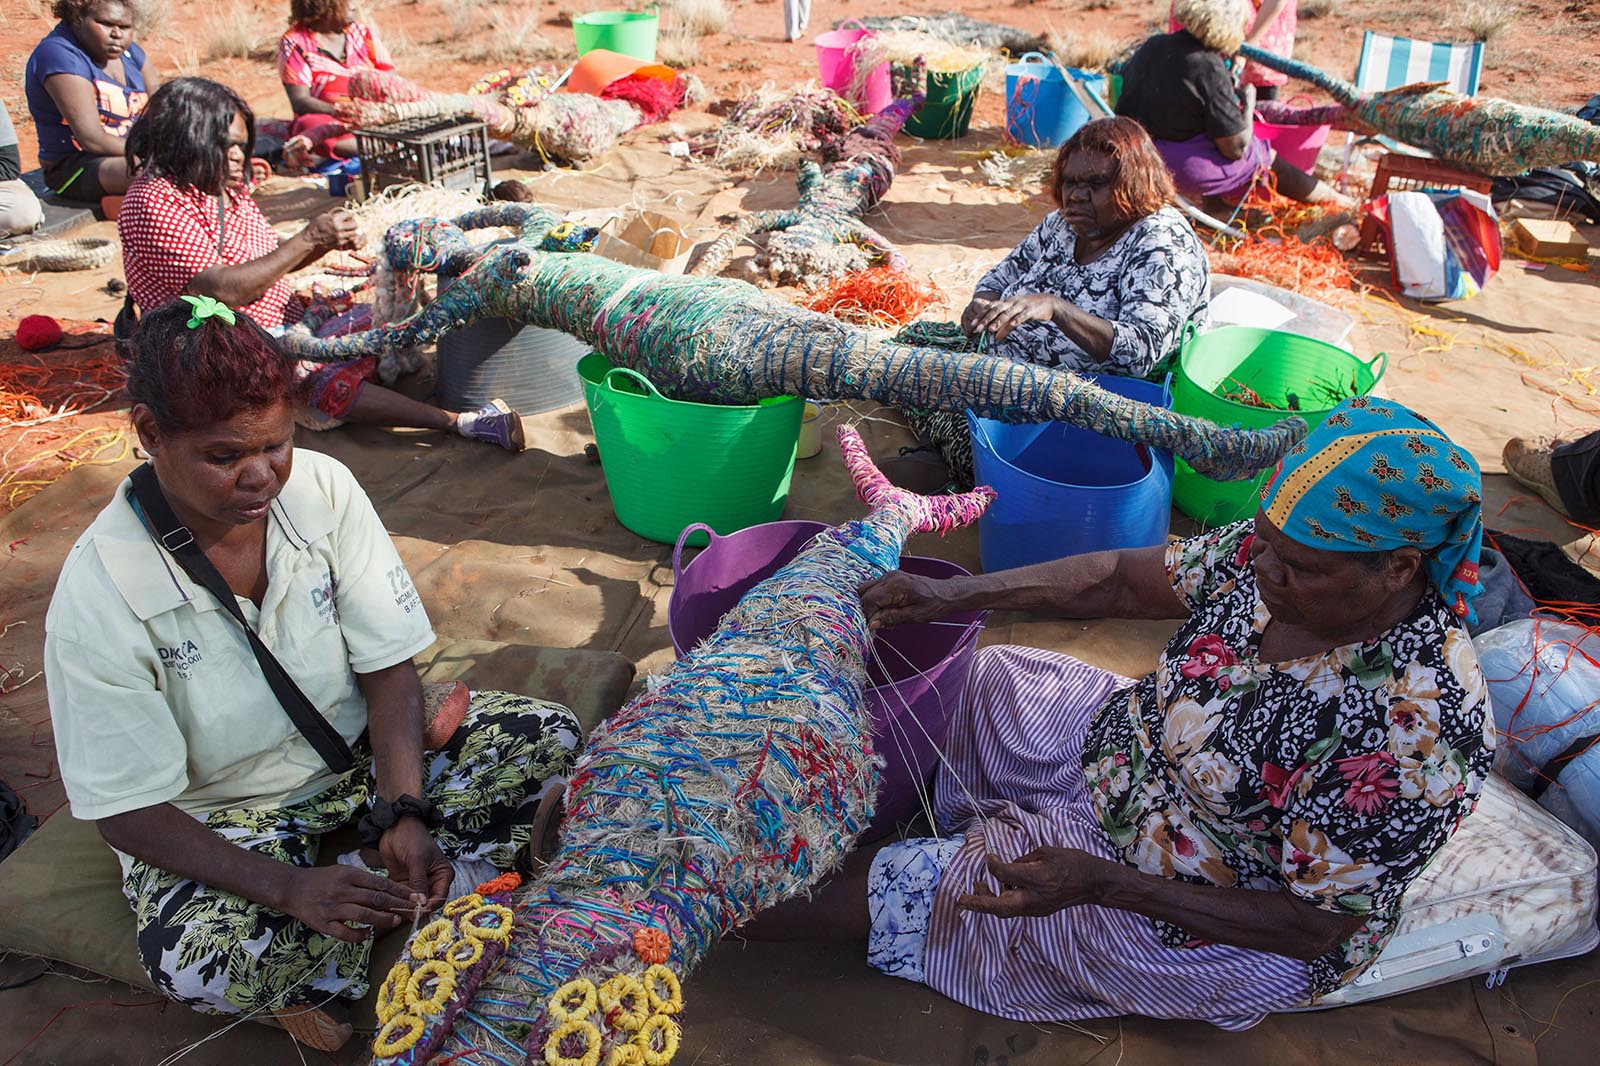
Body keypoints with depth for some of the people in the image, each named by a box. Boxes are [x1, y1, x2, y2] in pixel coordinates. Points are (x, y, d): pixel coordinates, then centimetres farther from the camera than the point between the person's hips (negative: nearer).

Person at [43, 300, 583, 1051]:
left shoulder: (323, 490, -15)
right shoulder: (99, 594, -24)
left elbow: (389, 665, -11)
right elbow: (128, 813, -19)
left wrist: (404, 812, -26)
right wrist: (287, 887, -34)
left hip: (361, 752, 4)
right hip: (215, 816, -3)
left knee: (548, 737, -16)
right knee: (198, 965, -35)